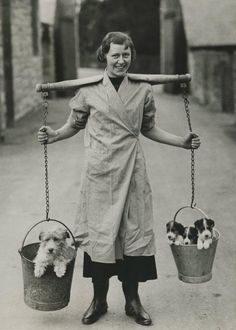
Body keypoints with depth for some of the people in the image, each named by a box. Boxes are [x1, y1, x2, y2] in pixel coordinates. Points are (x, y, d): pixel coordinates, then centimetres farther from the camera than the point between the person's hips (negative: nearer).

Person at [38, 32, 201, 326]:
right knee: (99, 233, 4)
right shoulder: (88, 90, 0)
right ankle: (99, 300, 21)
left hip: (131, 169, 2)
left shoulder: (143, 90, 5)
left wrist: (182, 142, 8)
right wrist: (53, 135, -9)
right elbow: (74, 125, 10)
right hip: (99, 170, -1)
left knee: (133, 232, 5)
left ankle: (132, 300, 21)